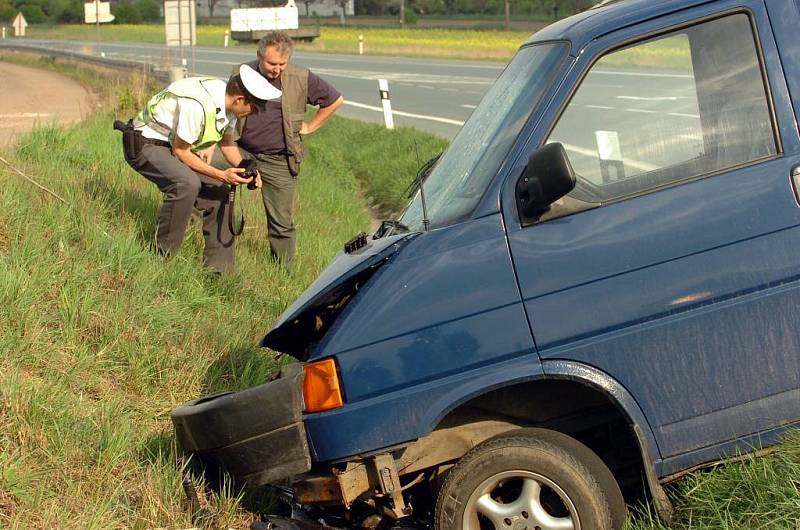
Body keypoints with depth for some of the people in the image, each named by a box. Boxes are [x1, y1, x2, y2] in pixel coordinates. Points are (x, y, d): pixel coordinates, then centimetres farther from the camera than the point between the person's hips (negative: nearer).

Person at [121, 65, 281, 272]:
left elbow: (227, 142, 11)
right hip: (145, 144, -9)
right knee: (187, 183, -32)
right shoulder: (196, 105, -33)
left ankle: (219, 269, 10)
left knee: (220, 193, 2)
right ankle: (163, 254, -18)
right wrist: (220, 175, -28)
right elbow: (180, 151, -24)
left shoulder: (227, 101, -5)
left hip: (175, 145, 9)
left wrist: (243, 169, -6)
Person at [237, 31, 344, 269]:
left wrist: (309, 126, 5)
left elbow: (335, 100, 7)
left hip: (278, 161, -1)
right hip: (241, 151, 2)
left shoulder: (301, 78, -6)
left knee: (282, 222, 1)